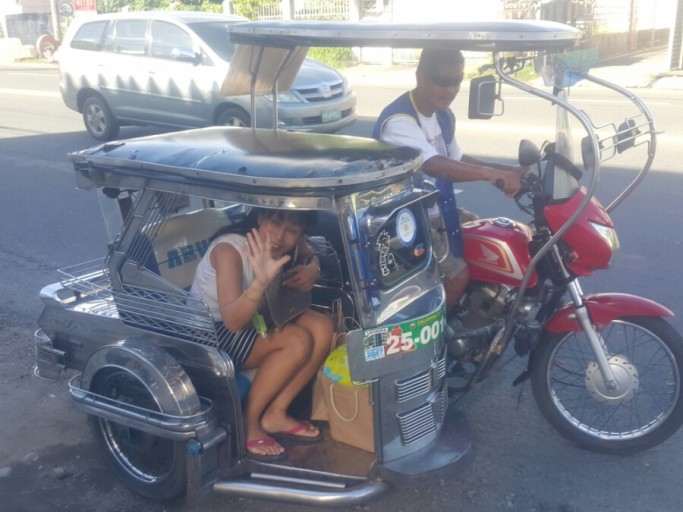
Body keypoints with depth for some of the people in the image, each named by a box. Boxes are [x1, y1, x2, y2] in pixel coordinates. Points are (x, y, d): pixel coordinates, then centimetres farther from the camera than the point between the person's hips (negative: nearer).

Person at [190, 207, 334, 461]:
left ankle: (275, 414, -5)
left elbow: (312, 258, 13)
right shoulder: (230, 249, -30)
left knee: (322, 328, -14)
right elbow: (233, 321, -39)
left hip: (254, 319, 8)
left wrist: (311, 270, -12)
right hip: (210, 334, -7)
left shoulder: (289, 245, -10)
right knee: (297, 342, -25)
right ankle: (247, 422, -10)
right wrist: (261, 282, -56)